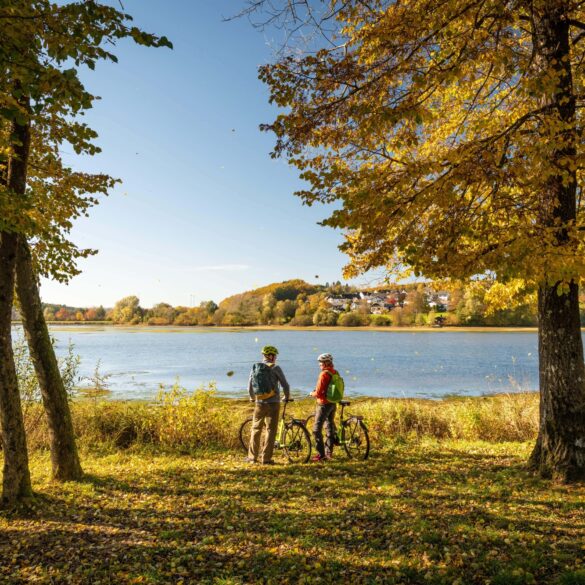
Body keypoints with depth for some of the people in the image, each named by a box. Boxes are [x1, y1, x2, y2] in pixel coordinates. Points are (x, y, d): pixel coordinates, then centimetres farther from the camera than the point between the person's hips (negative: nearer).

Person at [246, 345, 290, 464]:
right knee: (270, 430, 3)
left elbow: (250, 387, 9)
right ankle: (266, 458, 4)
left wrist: (252, 398, 28)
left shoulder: (255, 367, 5)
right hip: (273, 403, -3)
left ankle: (252, 457, 18)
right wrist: (287, 397, 14)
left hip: (260, 403, 4)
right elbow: (285, 385, -5)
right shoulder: (275, 368, -7)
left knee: (256, 429, 14)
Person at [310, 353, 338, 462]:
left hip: (324, 404, -8)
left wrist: (312, 393, 0)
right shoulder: (335, 373, 5)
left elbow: (318, 393, -21)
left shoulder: (324, 374, -20)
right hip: (333, 404, 9)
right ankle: (329, 452, 23)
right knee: (330, 427, 16)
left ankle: (321, 454, -2)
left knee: (317, 429, -1)